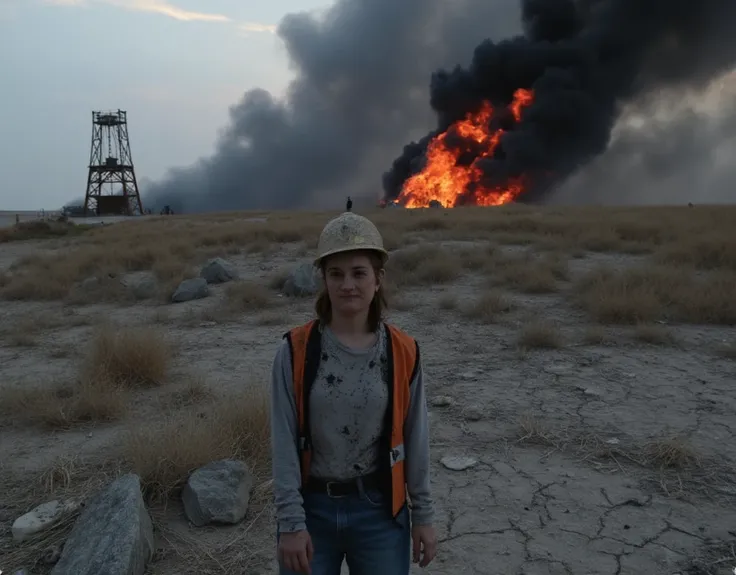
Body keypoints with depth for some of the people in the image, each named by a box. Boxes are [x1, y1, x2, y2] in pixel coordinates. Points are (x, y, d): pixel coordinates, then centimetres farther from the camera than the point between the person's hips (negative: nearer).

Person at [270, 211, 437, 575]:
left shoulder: (403, 353, -7)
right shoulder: (295, 352, -11)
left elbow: (415, 439, -1)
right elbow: (284, 442, -8)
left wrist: (423, 514, 4)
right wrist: (291, 521, -9)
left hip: (379, 512, 1)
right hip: (311, 510, 0)